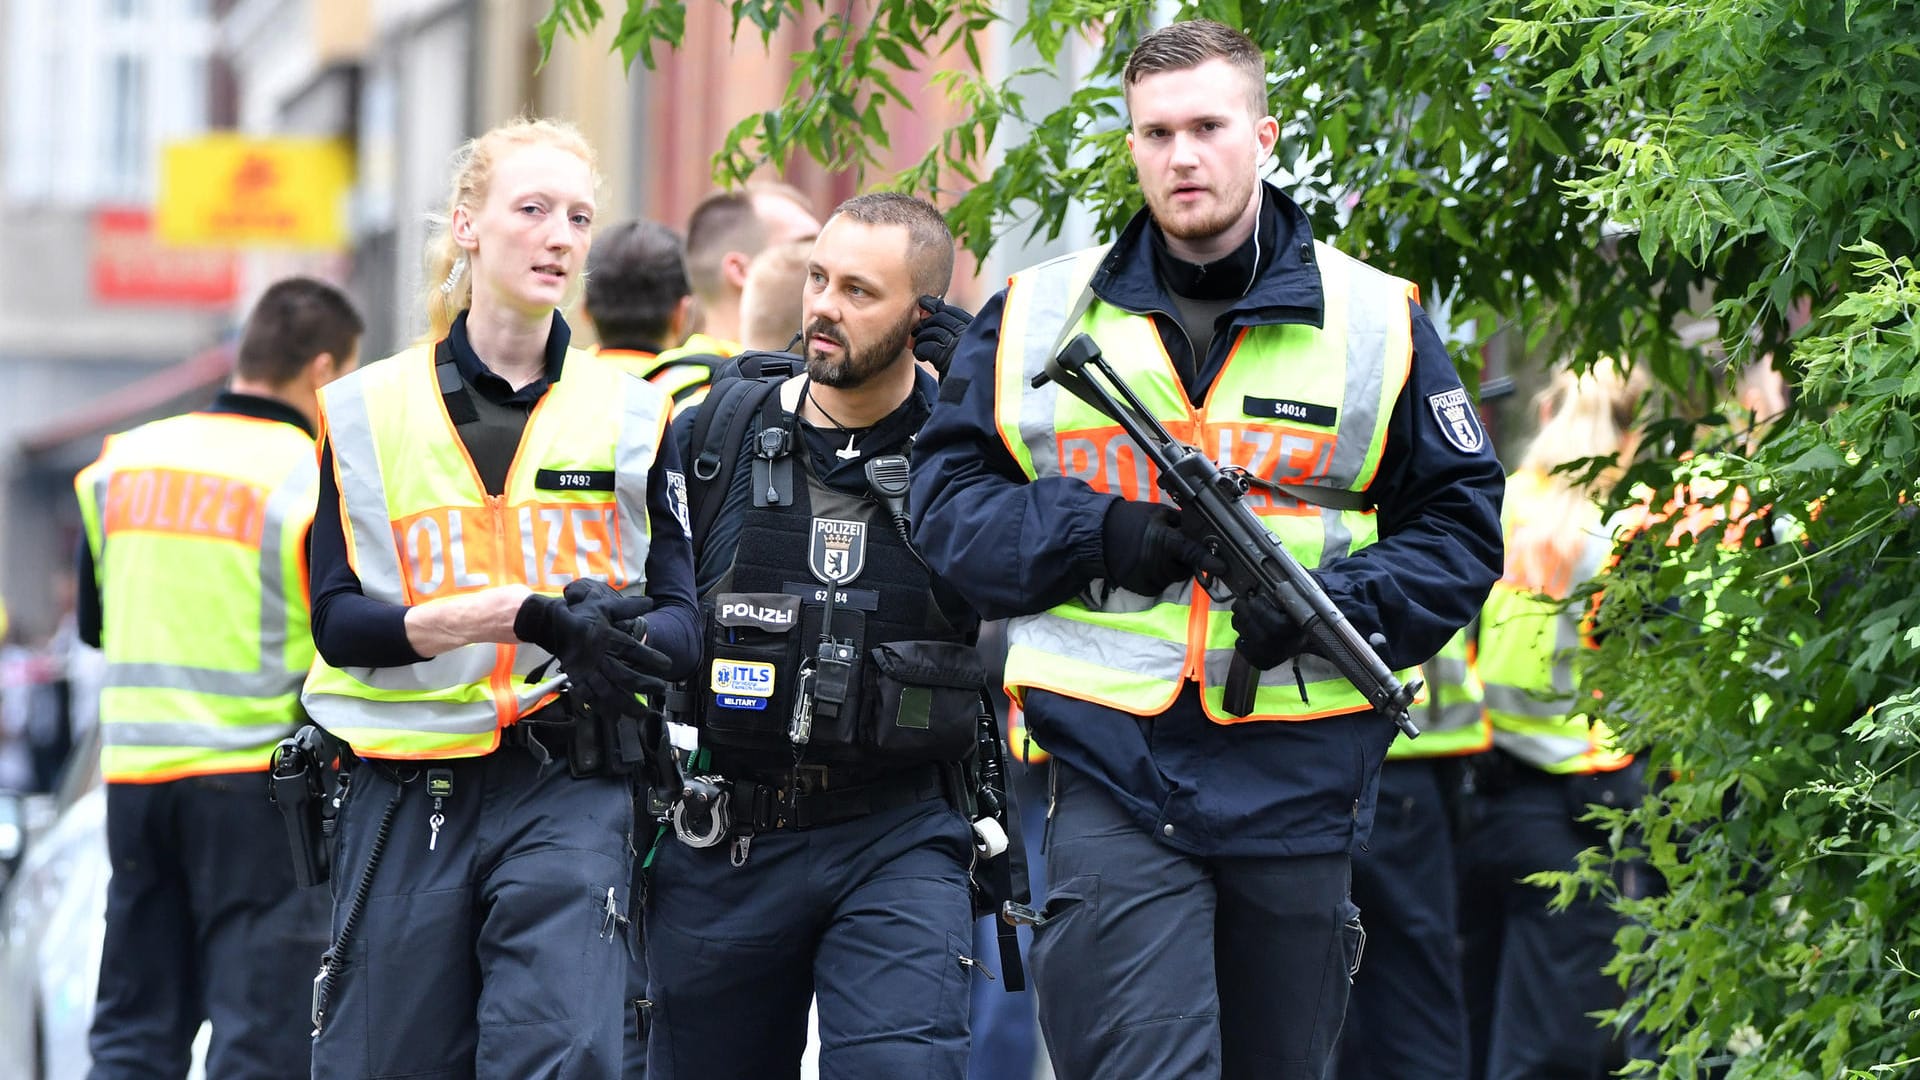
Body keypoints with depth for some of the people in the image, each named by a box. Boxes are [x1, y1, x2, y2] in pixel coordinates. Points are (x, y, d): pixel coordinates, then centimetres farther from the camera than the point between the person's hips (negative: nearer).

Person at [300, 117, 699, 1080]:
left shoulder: (631, 412, 9)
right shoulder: (369, 410, 6)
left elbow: (680, 615, 4)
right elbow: (339, 622, -2)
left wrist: (615, 646, -20)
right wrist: (519, 611, -17)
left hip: (569, 791, 0)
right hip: (405, 799, 1)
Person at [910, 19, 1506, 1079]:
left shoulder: (1378, 320, 7)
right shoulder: (1036, 316, 9)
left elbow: (1459, 527, 7)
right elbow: (947, 497, 8)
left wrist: (1334, 602, -12)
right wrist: (1096, 531, -10)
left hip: (1296, 787, 2)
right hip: (1113, 775, -1)